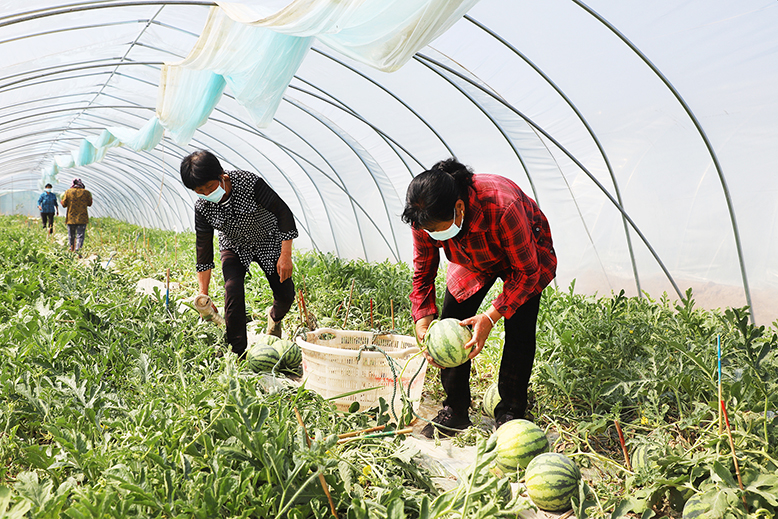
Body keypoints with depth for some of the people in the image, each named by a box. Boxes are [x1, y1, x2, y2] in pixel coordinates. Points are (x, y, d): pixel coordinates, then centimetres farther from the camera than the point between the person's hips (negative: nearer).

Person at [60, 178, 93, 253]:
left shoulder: (68, 192, -1)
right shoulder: (86, 192, -2)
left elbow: (64, 204, 1)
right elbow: (89, 204, 8)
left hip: (71, 218, 1)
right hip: (82, 218, -1)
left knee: (71, 235, 15)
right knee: (80, 235, -2)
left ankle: (72, 250, 25)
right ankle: (77, 250, -14)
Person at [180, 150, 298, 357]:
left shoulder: (249, 183, -33)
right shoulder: (202, 208, -21)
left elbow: (284, 212, -25)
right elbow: (203, 250, -12)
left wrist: (286, 256, -27)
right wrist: (203, 295, -11)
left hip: (268, 241, -1)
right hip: (234, 247, 1)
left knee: (285, 295, -3)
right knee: (233, 291, -22)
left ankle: (275, 317, 35)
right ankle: (237, 353, -10)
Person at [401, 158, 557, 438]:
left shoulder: (502, 207, -44)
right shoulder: (426, 217, -29)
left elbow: (526, 272, -30)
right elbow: (423, 273, -13)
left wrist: (491, 316, -39)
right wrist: (423, 321, -27)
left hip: (524, 254, -4)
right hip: (472, 259, 4)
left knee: (520, 331, -16)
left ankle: (510, 415, 2)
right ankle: (454, 412, 10)